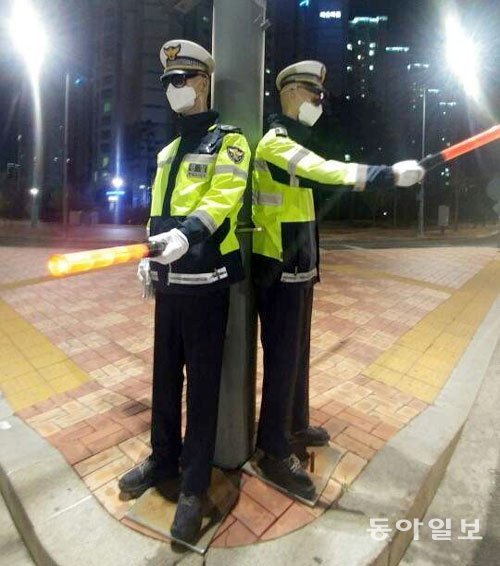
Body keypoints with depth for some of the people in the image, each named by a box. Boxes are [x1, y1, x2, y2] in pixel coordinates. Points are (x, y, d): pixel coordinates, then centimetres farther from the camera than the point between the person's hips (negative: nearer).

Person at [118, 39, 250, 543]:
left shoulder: (228, 141, -1)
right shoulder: (168, 151, 21)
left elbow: (224, 197, -18)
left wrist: (188, 234, -34)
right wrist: (150, 256, 17)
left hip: (205, 281, -7)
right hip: (169, 280, 7)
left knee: (202, 382, 0)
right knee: (164, 376, 15)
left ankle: (194, 486, 15)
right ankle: (163, 459, 34)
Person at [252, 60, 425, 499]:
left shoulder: (294, 143, 20)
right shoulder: (275, 143, -11)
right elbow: (329, 171, -28)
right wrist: (393, 174, -26)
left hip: (298, 268, 10)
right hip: (280, 271, -10)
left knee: (298, 353, 17)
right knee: (282, 358, -4)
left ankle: (296, 426, 34)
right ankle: (275, 452, 11)